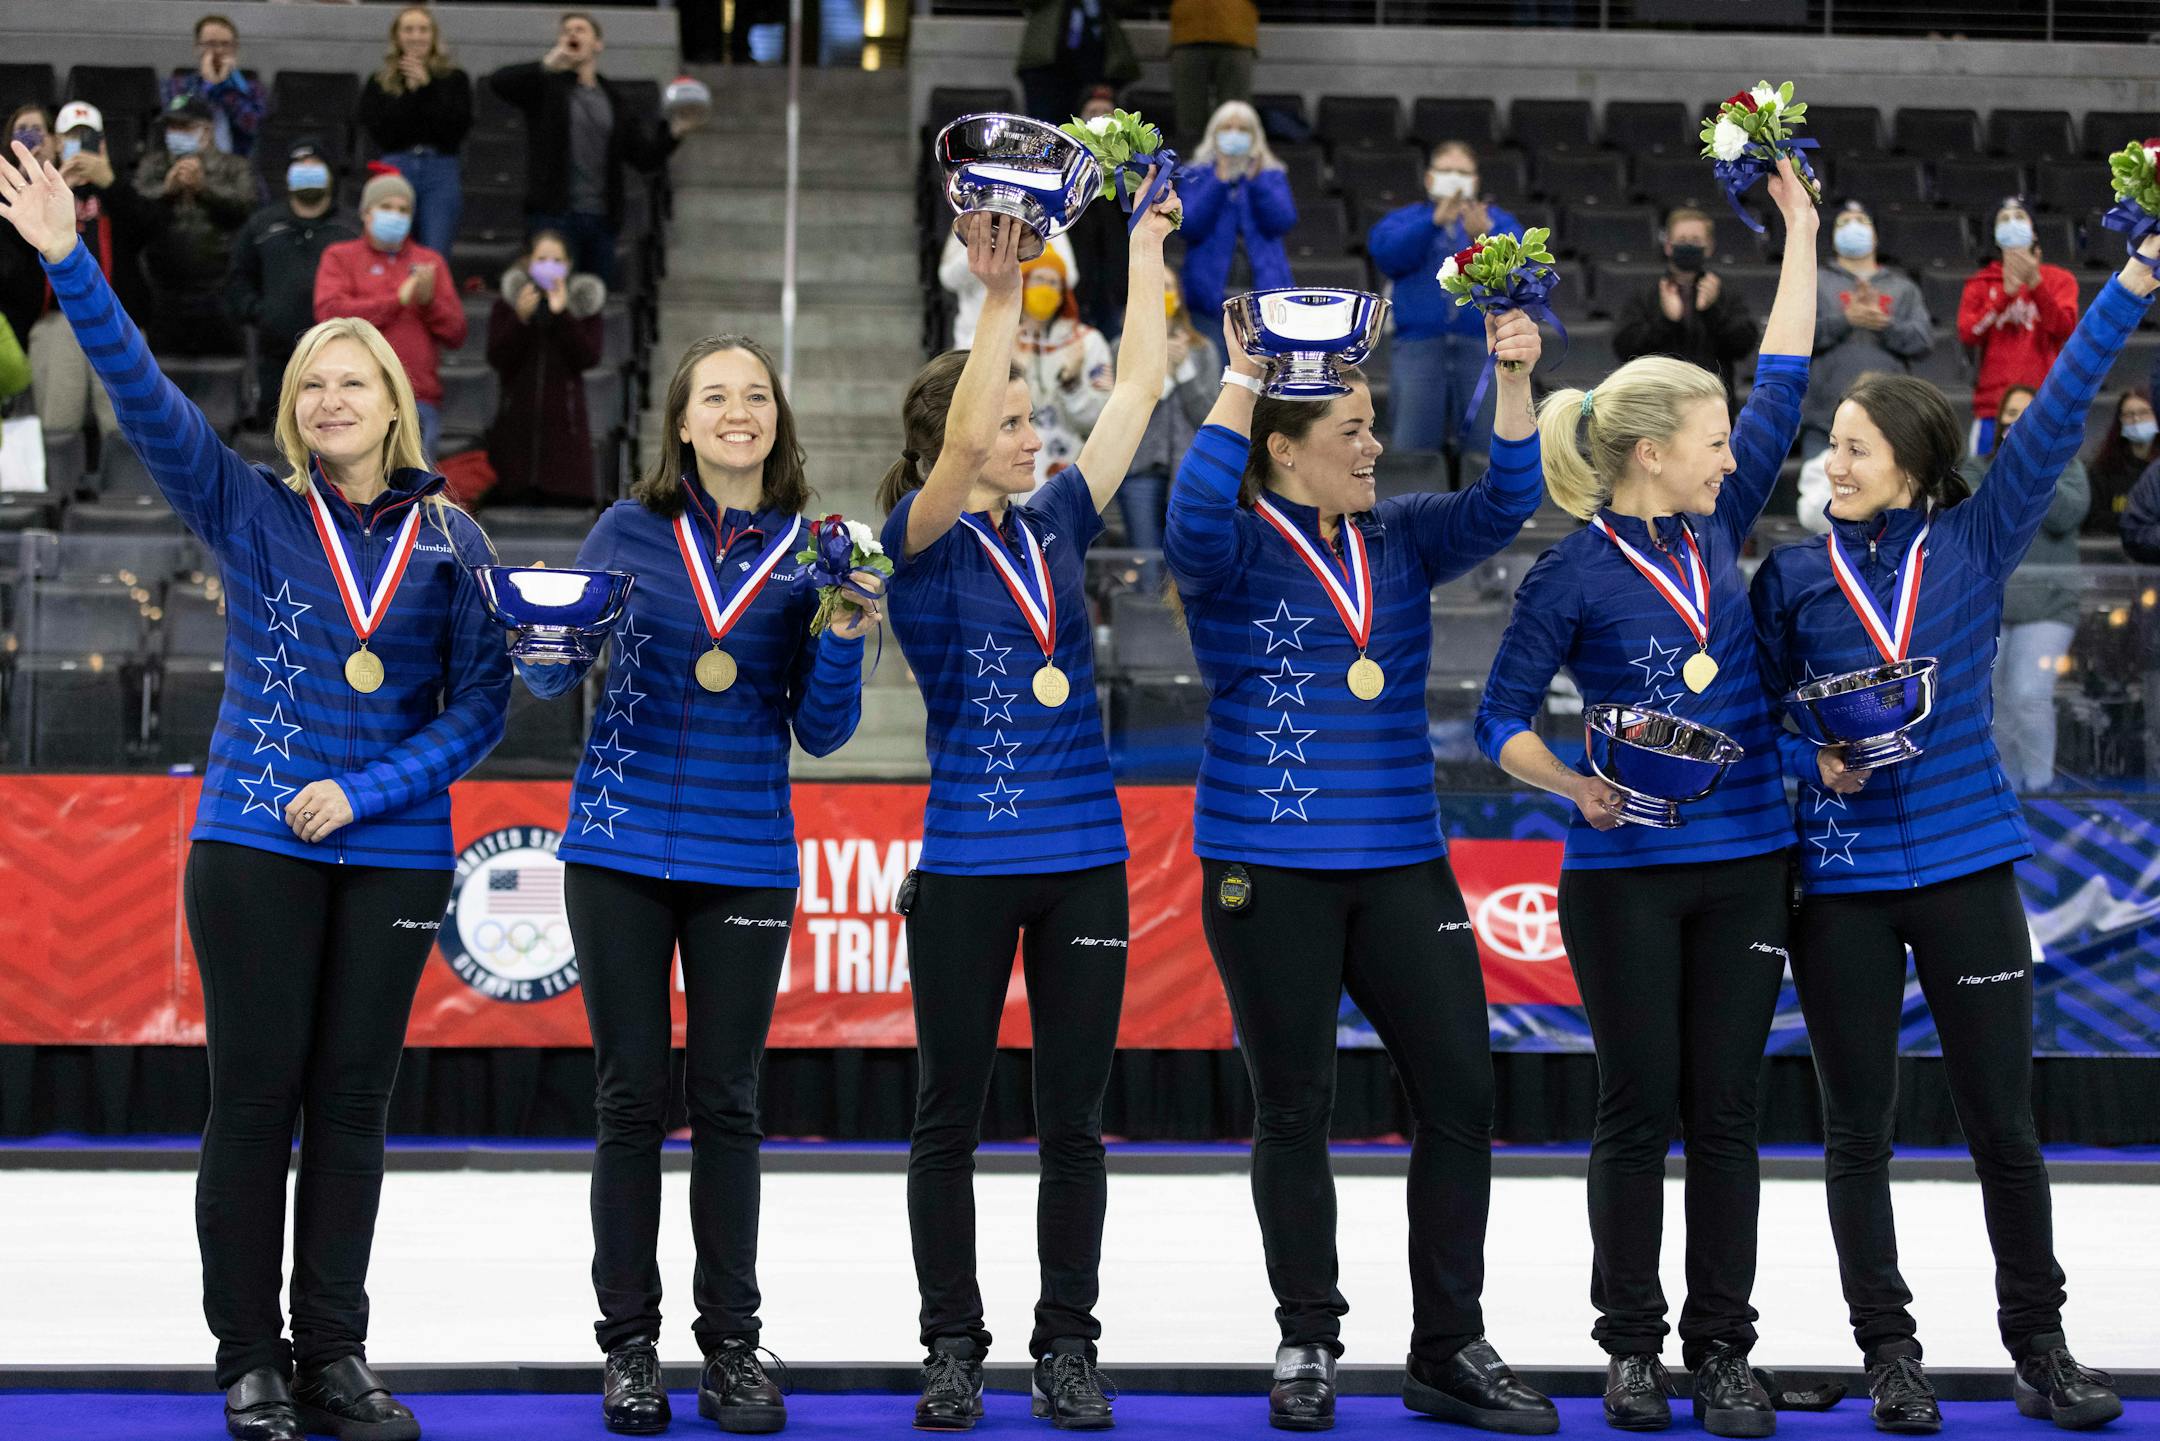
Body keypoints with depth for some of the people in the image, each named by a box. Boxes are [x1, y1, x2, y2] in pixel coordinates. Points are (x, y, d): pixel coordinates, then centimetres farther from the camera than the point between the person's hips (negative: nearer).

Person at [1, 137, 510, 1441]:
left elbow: (481, 707, 1)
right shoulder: (251, 511, 2)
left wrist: (362, 794, -11)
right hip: (255, 842, -1)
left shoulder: (450, 541, 4)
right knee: (256, 1098, 0)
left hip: (393, 852, 1)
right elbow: (144, 393, -7)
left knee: (353, 1101, 7)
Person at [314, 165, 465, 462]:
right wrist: (398, 299, -7)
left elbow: (456, 332, 13)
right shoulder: (340, 257, 10)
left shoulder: (431, 262, 18)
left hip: (421, 402, 3)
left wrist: (429, 301, -7)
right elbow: (330, 312, -8)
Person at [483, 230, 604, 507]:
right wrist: (521, 319, -13)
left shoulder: (584, 305, 10)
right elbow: (497, 358, -2)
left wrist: (562, 315, -13)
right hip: (516, 421, 0)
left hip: (564, 422, 0)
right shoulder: (507, 304, 10)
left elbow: (589, 357, -5)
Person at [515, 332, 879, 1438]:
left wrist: (846, 639, -12)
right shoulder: (632, 529, 2)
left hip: (745, 858, 0)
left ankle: (732, 1345, 12)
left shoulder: (809, 554, 3)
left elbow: (820, 733, 4)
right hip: (622, 848, 0)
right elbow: (551, 675, 6)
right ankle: (629, 1345, 10)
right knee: (631, 1097, 3)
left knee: (726, 1101, 4)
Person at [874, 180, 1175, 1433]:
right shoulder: (923, 542, -5)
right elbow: (957, 454, -24)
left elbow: (1137, 392, 10)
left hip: (1084, 861, 4)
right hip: (968, 868, -4)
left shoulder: (1056, 524, 9)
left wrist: (1147, 252, 8)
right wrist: (1000, 300, -30)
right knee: (952, 1116, 5)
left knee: (1075, 1118, 6)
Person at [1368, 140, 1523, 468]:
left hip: (1483, 346, 0)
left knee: (1484, 453, -7)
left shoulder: (1497, 220, 18)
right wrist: (1434, 222, -20)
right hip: (1419, 345, 0)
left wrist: (1486, 235, -25)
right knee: (1413, 453, -7)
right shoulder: (1405, 219, 18)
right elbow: (1387, 253, -6)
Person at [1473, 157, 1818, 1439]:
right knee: (1640, 1108, 2)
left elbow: (1783, 389, 12)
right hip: (1627, 871, -4)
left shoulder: (1719, 530, 7)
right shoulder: (1576, 574, -7)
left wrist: (1801, 237, 13)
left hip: (1745, 864, 5)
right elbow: (1502, 718, -6)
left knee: (1726, 1108, 5)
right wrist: (1578, 786, -23)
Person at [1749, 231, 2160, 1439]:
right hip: (1843, 875, 0)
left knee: (2004, 1121, 3)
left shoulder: (1978, 543, 1)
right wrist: (1817, 762, -12)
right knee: (1859, 1128, 6)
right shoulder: (1795, 576, 3)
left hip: (1965, 863, 0)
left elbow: (2056, 419, -4)